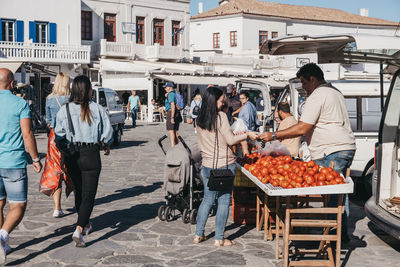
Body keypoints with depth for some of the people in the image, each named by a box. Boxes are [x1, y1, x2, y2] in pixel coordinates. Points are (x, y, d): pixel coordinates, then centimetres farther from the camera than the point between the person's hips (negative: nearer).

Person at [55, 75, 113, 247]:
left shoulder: (65, 109, -4)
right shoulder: (97, 109, -7)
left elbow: (59, 134, -1)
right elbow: (107, 131, -1)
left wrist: (61, 149, 17)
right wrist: (106, 145, 19)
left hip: (71, 155, 3)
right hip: (91, 154, -3)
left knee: (79, 191, 21)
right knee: (89, 195, 2)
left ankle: (86, 225, 36)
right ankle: (79, 230, -14)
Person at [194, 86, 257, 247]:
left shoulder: (200, 120, 6)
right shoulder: (220, 116, -12)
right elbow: (230, 140, -12)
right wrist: (246, 135, 1)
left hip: (206, 165, 6)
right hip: (224, 165, -6)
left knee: (207, 199, 17)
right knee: (224, 201, 3)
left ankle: (198, 235, 20)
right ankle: (219, 239, 8)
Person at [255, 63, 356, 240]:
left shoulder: (317, 96, -12)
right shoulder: (335, 92, 20)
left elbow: (302, 129, -19)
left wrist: (273, 136, -15)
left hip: (331, 152, -10)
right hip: (348, 147, 10)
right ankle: (342, 232, 21)